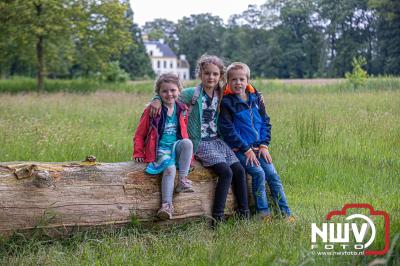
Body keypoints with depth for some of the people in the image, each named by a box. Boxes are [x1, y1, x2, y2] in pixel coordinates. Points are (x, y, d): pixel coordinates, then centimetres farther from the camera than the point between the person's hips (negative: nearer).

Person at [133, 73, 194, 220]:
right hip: (160, 150, -4)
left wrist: (188, 152, 6)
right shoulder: (152, 111, -2)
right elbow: (139, 134, 5)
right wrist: (138, 153, -1)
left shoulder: (182, 110, 8)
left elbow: (184, 132, 18)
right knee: (170, 167, -32)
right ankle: (166, 205, -34)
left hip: (176, 146, 4)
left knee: (187, 143, -30)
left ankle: (183, 180, -23)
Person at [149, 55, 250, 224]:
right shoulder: (193, 94, -7)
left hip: (217, 140, 6)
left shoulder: (219, 95, 10)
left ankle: (244, 215, -3)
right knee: (226, 172, -22)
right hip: (200, 143, -6)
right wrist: (157, 100, -25)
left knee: (239, 170, -10)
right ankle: (217, 218, -18)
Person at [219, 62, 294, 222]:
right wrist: (246, 149, -14)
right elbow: (228, 130, -11)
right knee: (258, 173, -22)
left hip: (258, 147, 5)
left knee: (272, 174, -8)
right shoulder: (226, 102, -7)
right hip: (239, 149, -4)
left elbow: (266, 122, 13)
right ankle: (263, 213, -11)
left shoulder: (255, 98, 9)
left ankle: (286, 213, -5)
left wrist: (264, 145, -1)